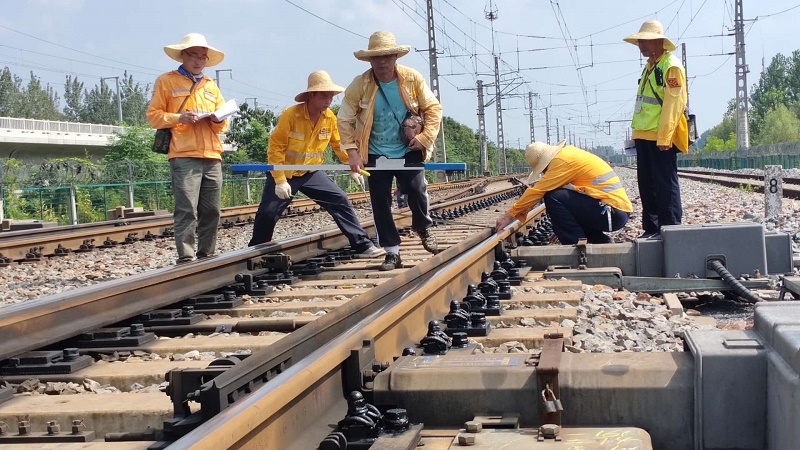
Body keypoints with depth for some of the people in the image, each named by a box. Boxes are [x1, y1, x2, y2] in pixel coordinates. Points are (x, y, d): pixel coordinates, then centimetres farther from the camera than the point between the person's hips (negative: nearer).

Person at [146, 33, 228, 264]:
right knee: (187, 209, -11)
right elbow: (153, 115, 2)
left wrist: (218, 120, 0)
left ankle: (207, 254, 13)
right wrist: (179, 118, -14)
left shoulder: (211, 85, 25)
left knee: (211, 210, 4)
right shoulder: (166, 81, 8)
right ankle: (186, 257, -8)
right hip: (184, 156, -5)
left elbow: (223, 123, 24)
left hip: (212, 156, 5)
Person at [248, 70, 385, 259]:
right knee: (267, 214, -6)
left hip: (311, 172, 4)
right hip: (284, 173, -4)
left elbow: (339, 145, 8)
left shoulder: (330, 117, -7)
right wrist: (280, 181, -25)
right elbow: (275, 148, -20)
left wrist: (353, 168, 3)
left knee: (341, 201, -7)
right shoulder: (290, 115, -23)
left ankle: (362, 245, -4)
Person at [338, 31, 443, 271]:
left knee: (416, 189, -15)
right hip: (376, 154, 0)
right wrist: (352, 152, -13)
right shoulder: (359, 85, -12)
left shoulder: (413, 78, -9)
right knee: (380, 202, 0)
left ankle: (424, 228, 17)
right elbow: (345, 120, -6)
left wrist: (425, 137, -13)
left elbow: (433, 108, -1)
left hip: (408, 150, 0)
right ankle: (393, 253, 13)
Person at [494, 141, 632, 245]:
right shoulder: (568, 152, 15)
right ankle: (602, 243, 16)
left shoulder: (563, 160, -13)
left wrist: (510, 215, -6)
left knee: (554, 198, -13)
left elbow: (538, 190, -13)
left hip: (613, 212, -10)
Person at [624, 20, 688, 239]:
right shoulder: (649, 66, 19)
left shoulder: (671, 66, -9)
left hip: (661, 137, -9)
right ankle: (651, 228, 17)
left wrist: (664, 138, -21)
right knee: (646, 184, 11)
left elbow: (674, 104, -16)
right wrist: (637, 131, 16)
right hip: (644, 135, 9)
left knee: (665, 184, -5)